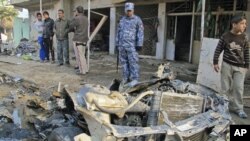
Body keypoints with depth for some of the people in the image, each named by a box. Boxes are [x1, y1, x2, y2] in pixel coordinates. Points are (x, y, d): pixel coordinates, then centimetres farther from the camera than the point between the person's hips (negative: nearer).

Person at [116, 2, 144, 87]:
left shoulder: (137, 20, 0)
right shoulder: (122, 20, 18)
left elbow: (140, 33, -6)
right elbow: (118, 32, 21)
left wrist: (139, 44, -12)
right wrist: (117, 43, 18)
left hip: (132, 45, -6)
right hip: (122, 45, 6)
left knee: (133, 62, -8)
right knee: (124, 62, 9)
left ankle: (134, 79, -3)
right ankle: (126, 78, 18)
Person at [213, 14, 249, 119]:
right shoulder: (225, 36, -6)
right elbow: (218, 50, 0)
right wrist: (215, 62, -3)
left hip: (240, 67, 1)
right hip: (227, 65, -1)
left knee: (239, 87, -2)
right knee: (226, 87, 7)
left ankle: (238, 108, 10)